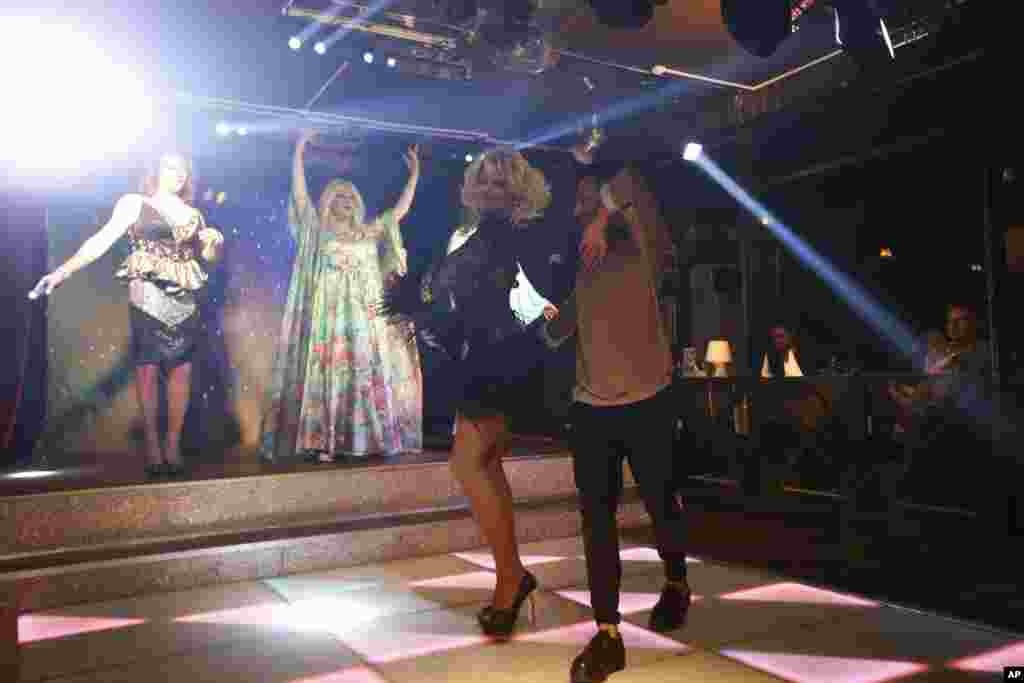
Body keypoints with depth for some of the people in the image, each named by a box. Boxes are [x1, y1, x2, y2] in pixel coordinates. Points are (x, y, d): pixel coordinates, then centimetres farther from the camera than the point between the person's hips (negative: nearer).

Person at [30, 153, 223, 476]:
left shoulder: (192, 215, 17)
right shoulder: (135, 203, 7)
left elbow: (208, 259, 20)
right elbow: (103, 239, -4)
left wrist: (213, 243, -4)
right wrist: (64, 270, -17)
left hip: (185, 299, 3)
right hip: (148, 296, -3)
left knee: (182, 369, -2)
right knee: (147, 368, -7)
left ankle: (173, 446, 5)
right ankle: (152, 444, 0)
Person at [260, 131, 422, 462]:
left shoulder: (370, 232, 17)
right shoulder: (318, 230, 9)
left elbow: (400, 209, 18)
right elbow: (299, 193, 2)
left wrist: (414, 173, 14)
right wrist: (299, 149, -1)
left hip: (367, 319, 3)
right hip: (330, 317, -3)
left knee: (368, 375, 1)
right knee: (328, 376, -7)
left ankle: (369, 439, 7)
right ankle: (323, 443, -7)